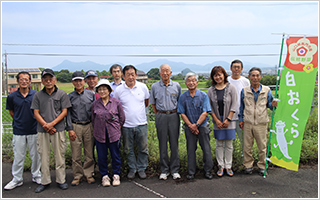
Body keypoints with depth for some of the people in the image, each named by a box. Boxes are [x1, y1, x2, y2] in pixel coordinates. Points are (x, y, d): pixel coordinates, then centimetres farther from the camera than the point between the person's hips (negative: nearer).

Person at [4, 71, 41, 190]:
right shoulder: (12, 97, -2)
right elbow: (11, 112, 12)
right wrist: (20, 122, 8)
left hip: (34, 130, 0)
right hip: (18, 131, 0)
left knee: (36, 155, 10)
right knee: (18, 156, 7)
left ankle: (36, 176, 26)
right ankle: (17, 179, 22)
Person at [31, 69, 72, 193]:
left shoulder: (62, 94, 2)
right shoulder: (38, 95, 8)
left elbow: (64, 112, -2)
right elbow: (36, 113, 5)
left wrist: (52, 124, -12)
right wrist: (45, 125, -9)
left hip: (58, 129, -2)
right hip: (42, 131, 2)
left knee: (59, 156, 5)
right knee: (44, 156, 8)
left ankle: (61, 180, 18)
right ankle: (45, 181, 21)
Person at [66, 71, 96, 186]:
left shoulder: (90, 95, 7)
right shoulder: (70, 97, 5)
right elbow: (67, 114, 3)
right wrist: (70, 129, -5)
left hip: (89, 126, 1)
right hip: (75, 126, -1)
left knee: (89, 152, 5)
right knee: (76, 153, 3)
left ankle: (88, 174, 18)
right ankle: (77, 175, 16)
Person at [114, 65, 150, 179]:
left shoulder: (143, 87, -1)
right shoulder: (118, 90, -4)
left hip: (141, 124, 0)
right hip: (126, 125, 0)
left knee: (143, 149, 8)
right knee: (129, 150, 11)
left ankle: (141, 168, 26)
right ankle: (132, 169, 28)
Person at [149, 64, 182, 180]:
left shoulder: (176, 86, 5)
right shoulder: (154, 87, 5)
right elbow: (153, 103, 13)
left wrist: (176, 113, 7)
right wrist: (158, 115, 6)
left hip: (174, 116, 0)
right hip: (160, 116, 0)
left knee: (174, 143, 3)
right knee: (162, 144, 4)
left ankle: (175, 170, 14)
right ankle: (164, 170, 15)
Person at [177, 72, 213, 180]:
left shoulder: (203, 95, -3)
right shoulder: (182, 97, 2)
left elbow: (205, 113, -7)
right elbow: (182, 114, 1)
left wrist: (196, 124, -14)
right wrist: (190, 125, -9)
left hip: (202, 126, -1)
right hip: (189, 127, 1)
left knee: (206, 149, 4)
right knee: (190, 150, 7)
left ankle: (208, 170, 19)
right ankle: (191, 172, 18)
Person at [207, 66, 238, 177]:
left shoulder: (231, 88, -2)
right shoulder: (211, 90, 2)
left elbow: (233, 105, -3)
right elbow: (210, 107, 3)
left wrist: (228, 119, -9)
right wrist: (216, 120, -4)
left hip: (229, 121, -1)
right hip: (217, 121, 1)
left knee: (228, 144, 5)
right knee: (219, 144, 7)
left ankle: (228, 166, 16)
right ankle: (221, 166, 17)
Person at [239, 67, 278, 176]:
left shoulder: (266, 90, 4)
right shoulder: (244, 91, 5)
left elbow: (269, 104, 8)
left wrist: (273, 105, -15)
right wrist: (241, 119, 10)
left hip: (261, 123, 0)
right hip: (247, 123, 1)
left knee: (262, 146, 7)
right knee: (247, 146, 7)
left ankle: (262, 166, 23)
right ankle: (248, 165, 22)